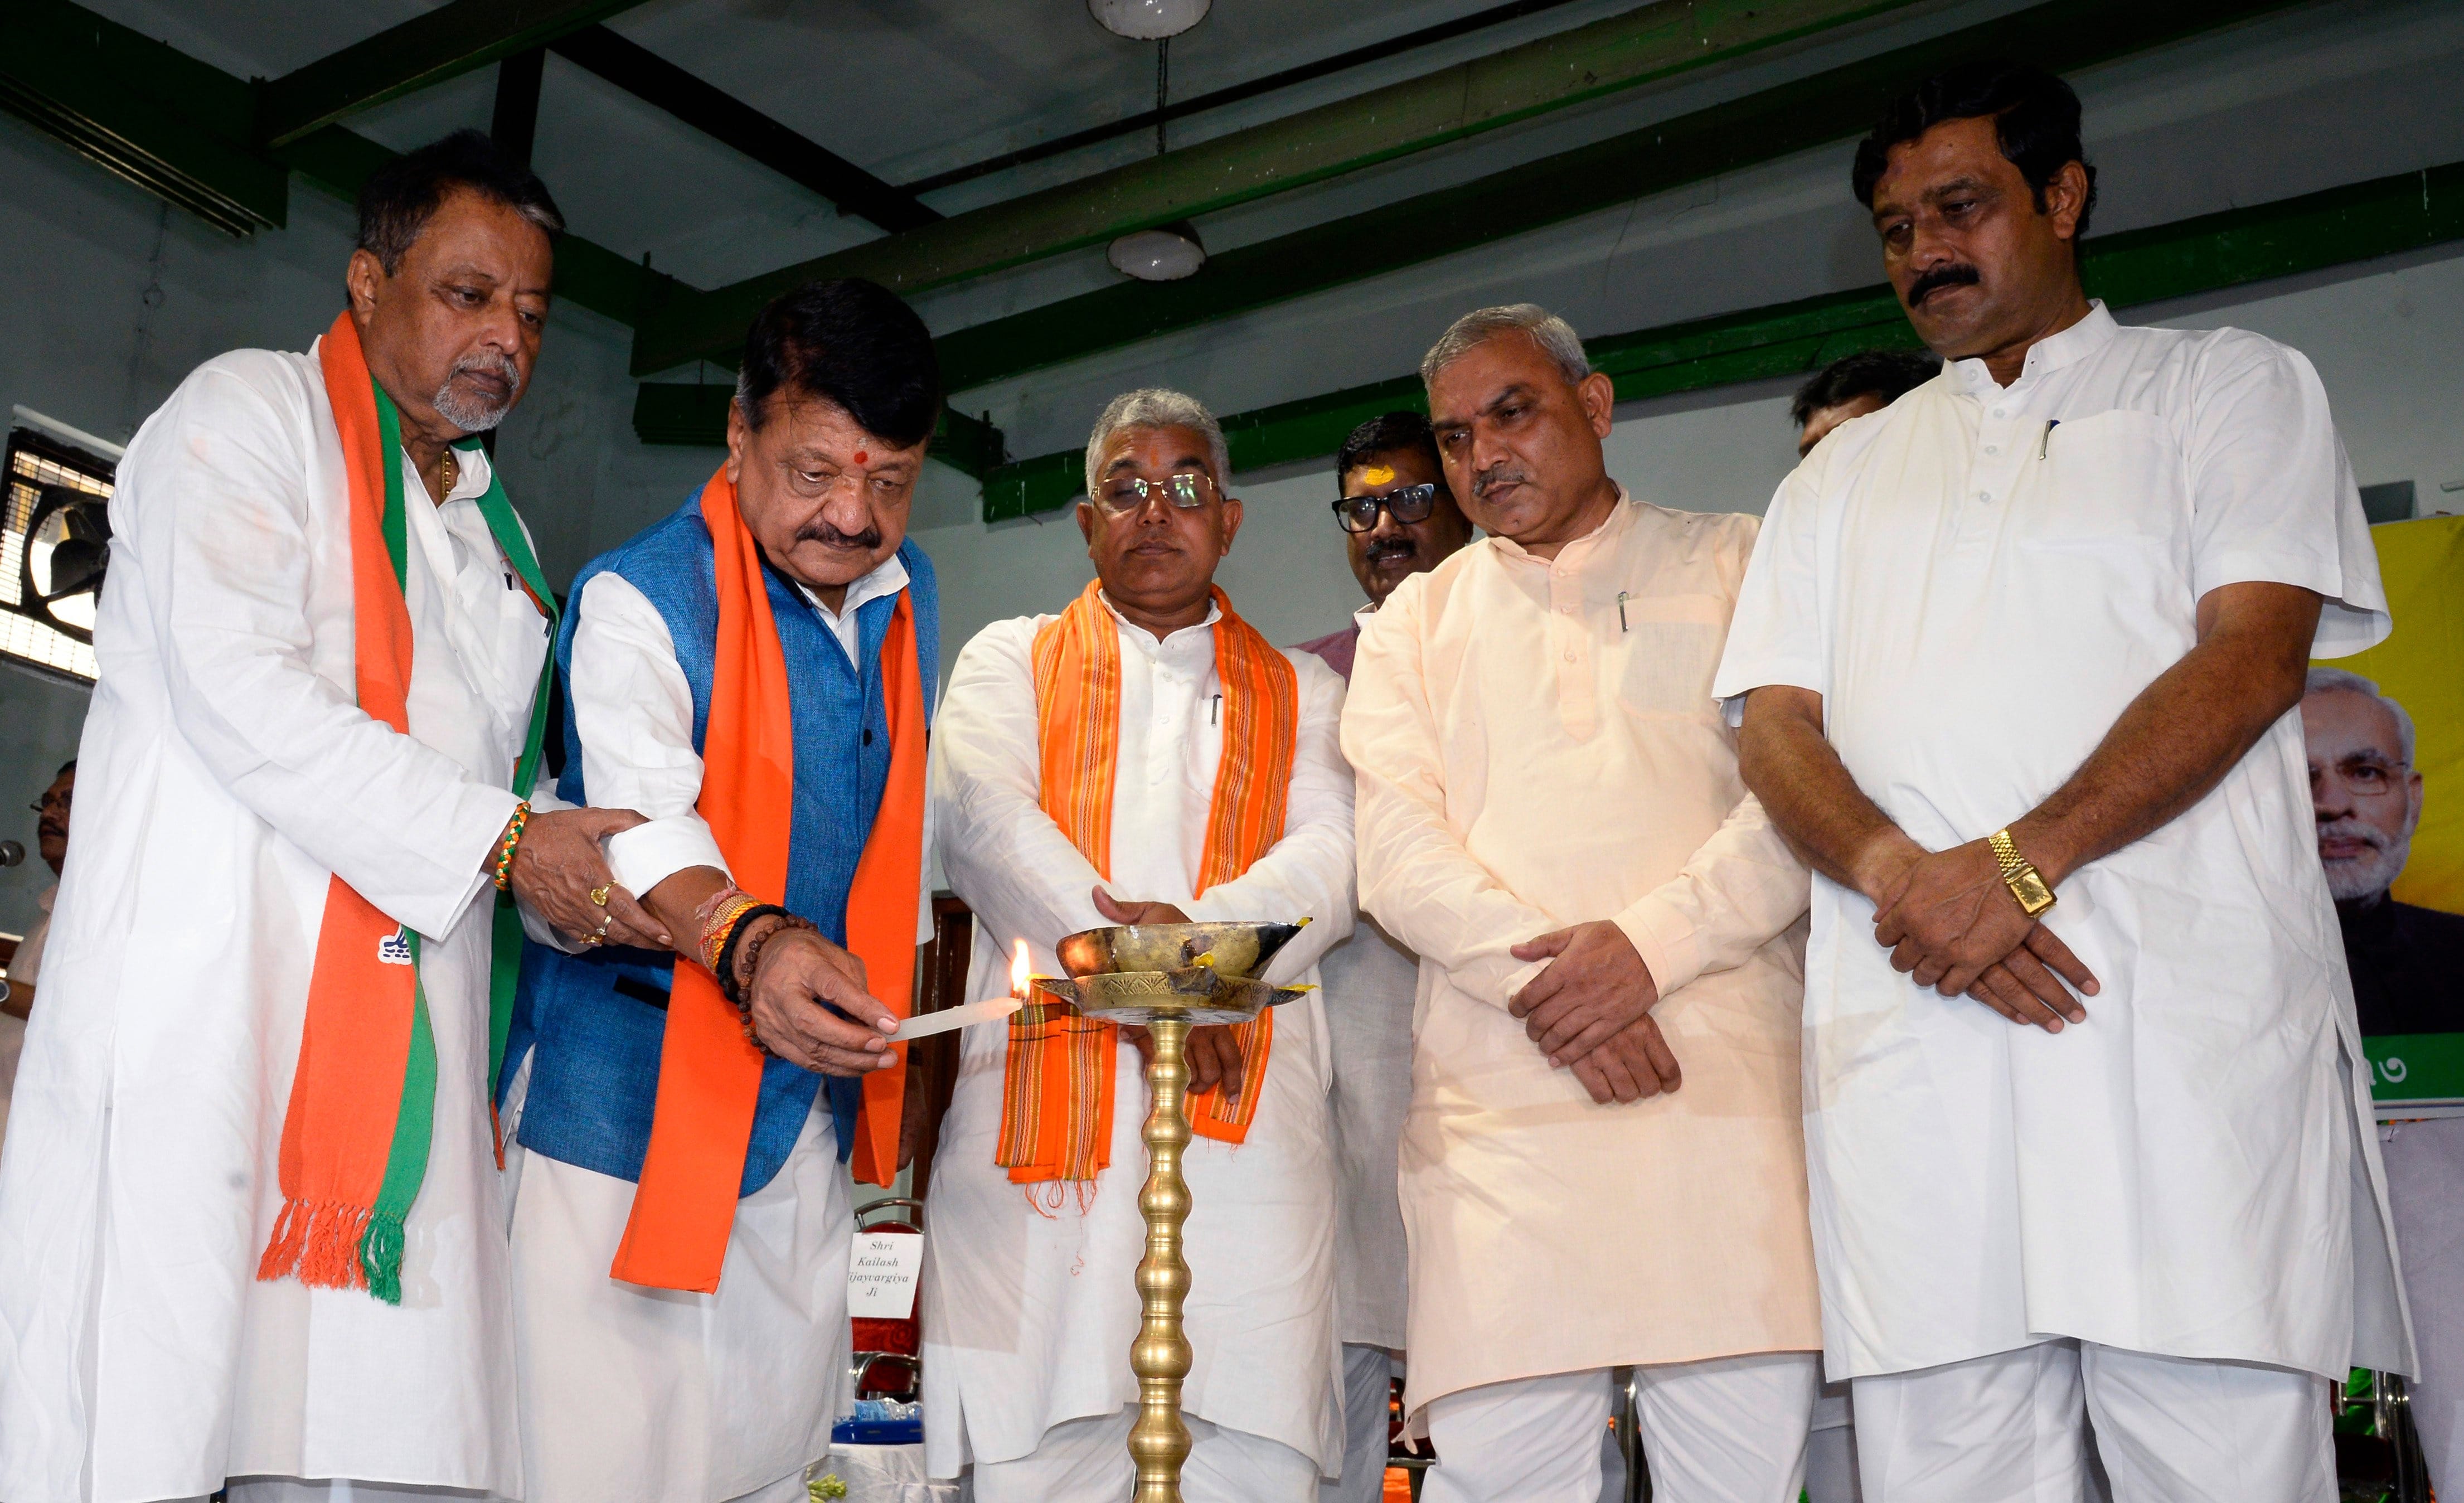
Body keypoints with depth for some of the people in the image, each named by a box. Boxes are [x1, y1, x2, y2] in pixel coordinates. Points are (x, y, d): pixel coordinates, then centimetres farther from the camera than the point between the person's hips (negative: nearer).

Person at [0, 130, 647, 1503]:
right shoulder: (251, 411, 4)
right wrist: (498, 838, -13)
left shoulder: (495, 531, 25)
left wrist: (594, 887, 5)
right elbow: (237, 689, -11)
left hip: (410, 1049, 6)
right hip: (205, 1005, -6)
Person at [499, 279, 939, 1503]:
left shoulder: (907, 597, 9)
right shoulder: (635, 598, -12)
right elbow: (642, 816, -28)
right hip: (634, 1091, -6)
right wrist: (749, 943, -46)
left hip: (815, 1098, 6)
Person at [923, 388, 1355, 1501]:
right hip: (1047, 1107, 0)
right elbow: (983, 820, 0)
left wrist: (1199, 932, -16)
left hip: (1247, 1125, 1)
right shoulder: (1009, 660, 19)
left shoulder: (1303, 694, 21)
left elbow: (1330, 860, 4)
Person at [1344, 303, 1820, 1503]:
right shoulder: (1414, 624, 20)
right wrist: (1544, 978, -9)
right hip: (1499, 1104, 1)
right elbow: (1397, 851, 7)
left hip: (1725, 1086, -1)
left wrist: (1653, 942, -11)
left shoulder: (1737, 569, 15)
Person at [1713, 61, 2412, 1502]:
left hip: (2187, 1018, -2)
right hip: (1908, 1028, 3)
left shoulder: (2231, 386, 15)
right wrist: (1899, 873, -9)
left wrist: (2015, 862, -14)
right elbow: (1777, 722, 13)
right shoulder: (1841, 475, 25)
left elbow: (2253, 657, -1)